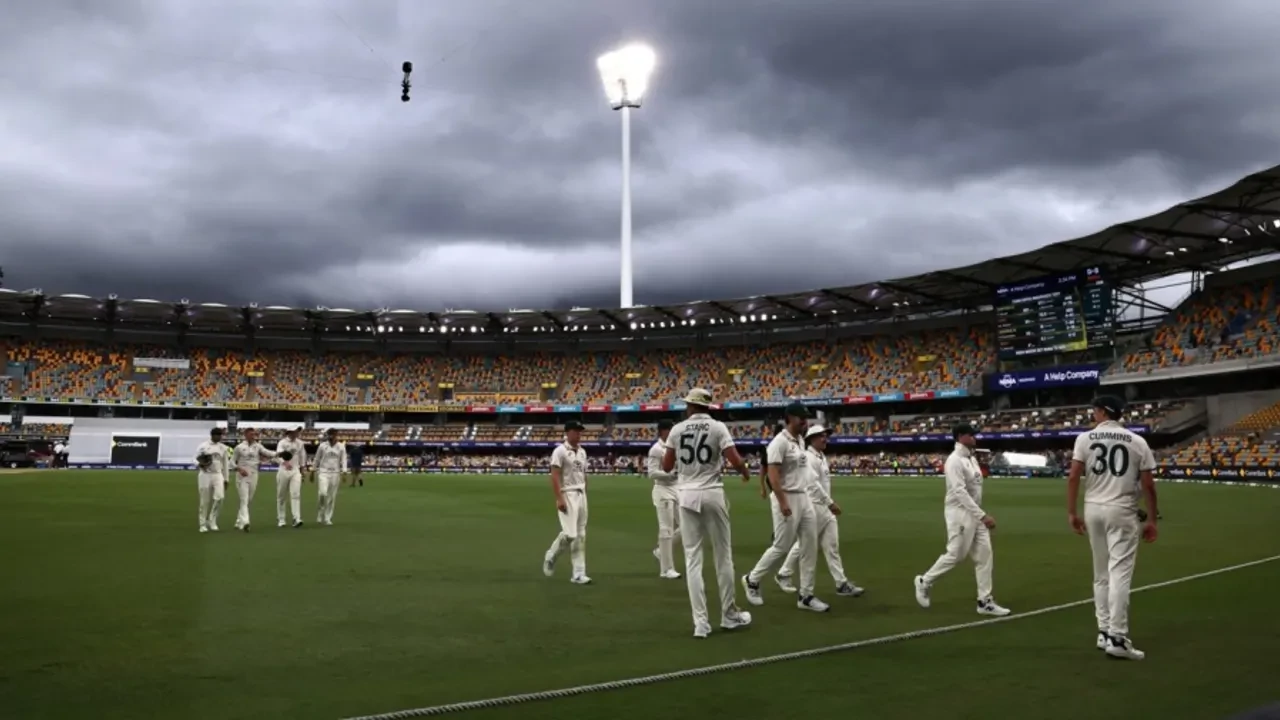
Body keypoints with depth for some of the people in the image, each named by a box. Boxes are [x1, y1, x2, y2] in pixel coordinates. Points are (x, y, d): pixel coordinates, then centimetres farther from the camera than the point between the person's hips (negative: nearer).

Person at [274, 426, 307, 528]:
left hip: (295, 471, 2)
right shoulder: (282, 443, -8)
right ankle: (281, 519, 18)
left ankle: (297, 519, -16)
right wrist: (285, 462, -49)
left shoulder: (300, 443, 7)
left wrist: (302, 472, 19)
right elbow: (279, 453, -28)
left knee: (296, 494, -11)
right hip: (283, 471, -2)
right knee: (281, 496, 7)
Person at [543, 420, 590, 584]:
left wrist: (584, 496, 16)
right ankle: (551, 557, 12)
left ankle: (578, 574, 8)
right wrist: (559, 499, -21)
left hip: (581, 495, 8)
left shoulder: (582, 452, 14)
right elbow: (555, 476, -14)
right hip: (567, 495, -7)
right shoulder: (560, 451, -8)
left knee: (580, 535, 5)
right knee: (569, 533, -15)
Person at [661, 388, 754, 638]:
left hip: (686, 495, 2)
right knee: (723, 556, 11)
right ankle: (729, 615, 20)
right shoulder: (718, 427, -2)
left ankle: (701, 622, 1)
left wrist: (667, 450, 28)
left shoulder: (677, 429, 4)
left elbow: (666, 467, 8)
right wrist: (746, 472, 10)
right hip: (712, 494, -2)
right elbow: (736, 461, -12)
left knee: (693, 558, 4)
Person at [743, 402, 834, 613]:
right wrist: (783, 503, -27)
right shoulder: (780, 442, -15)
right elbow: (773, 475, -21)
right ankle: (752, 580, 18)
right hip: (787, 499, -9)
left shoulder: (800, 440, 13)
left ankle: (805, 595, 13)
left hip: (804, 498, 9)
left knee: (810, 548, 6)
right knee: (782, 547, -2)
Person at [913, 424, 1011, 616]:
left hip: (975, 514, 9)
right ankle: (924, 582, 17)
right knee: (954, 555, -3)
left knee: (984, 555, 5)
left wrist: (982, 515, 16)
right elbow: (960, 492, -25)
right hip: (960, 514, -9)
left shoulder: (972, 459, 13)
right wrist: (983, 516, -28)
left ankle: (985, 601, 10)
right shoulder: (955, 461, -17)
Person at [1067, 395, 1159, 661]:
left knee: (1101, 574, 14)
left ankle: (1104, 632, 18)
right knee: (1120, 573, -5)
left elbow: (1073, 477, -5)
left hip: (1093, 510, 2)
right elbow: (1148, 485, -2)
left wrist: (1071, 512, 1)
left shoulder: (1085, 438, 1)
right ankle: (1117, 638, -8)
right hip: (1122, 511, -2)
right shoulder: (1137, 442, 0)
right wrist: (1152, 519, 7)